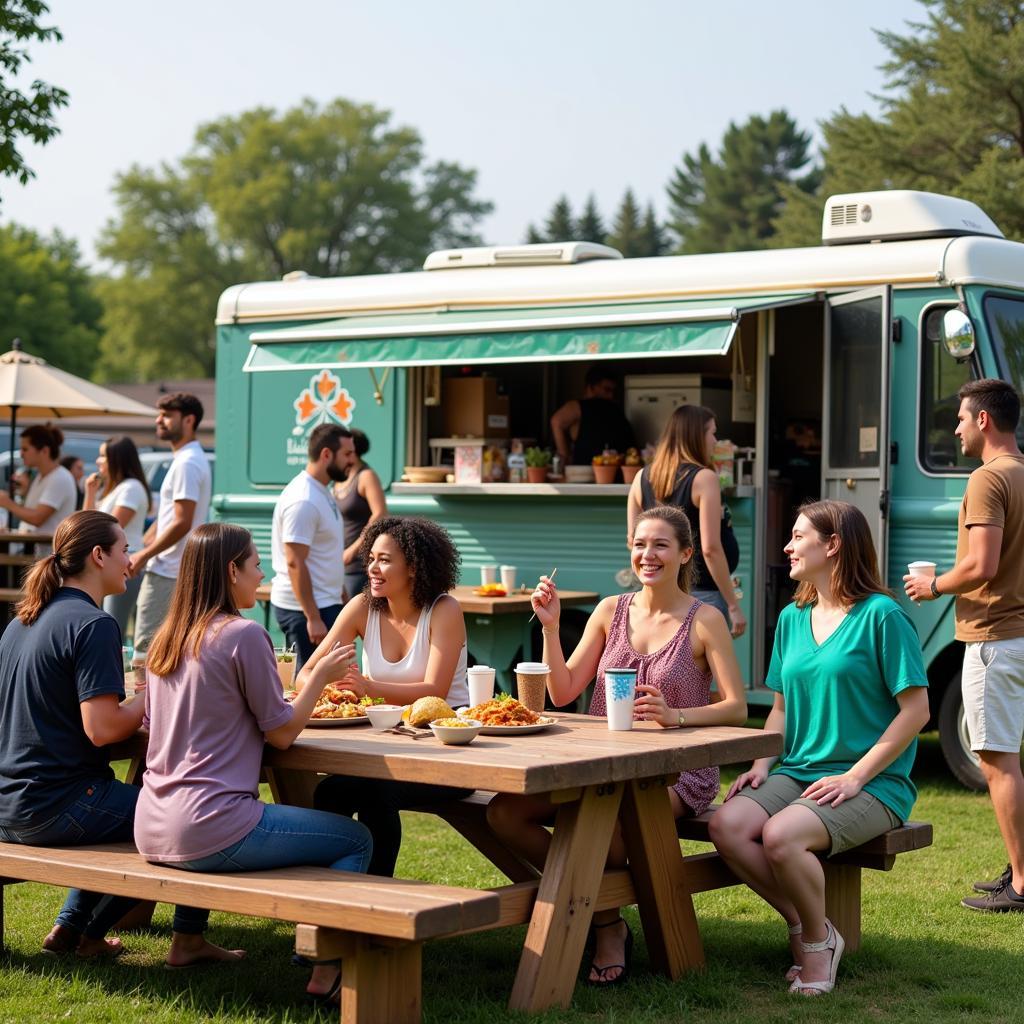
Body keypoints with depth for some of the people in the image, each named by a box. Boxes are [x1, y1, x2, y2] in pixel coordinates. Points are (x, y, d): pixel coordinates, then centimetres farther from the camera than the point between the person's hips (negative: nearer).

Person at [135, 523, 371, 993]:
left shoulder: (165, 638, 10)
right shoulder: (245, 635, -12)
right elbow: (282, 733, -7)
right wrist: (320, 676, 6)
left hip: (151, 831, 8)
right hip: (207, 832, -8)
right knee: (357, 840, 4)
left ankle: (188, 938, 40)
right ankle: (328, 968, -2)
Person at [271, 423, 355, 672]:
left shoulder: (321, 492, 13)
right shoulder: (303, 501, -18)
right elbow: (295, 564, -22)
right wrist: (313, 619, -24)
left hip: (323, 604, 10)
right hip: (305, 608, -10)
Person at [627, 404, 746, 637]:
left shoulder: (642, 477, 6)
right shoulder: (704, 478, -11)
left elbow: (633, 539, 10)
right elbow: (710, 548, -16)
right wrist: (733, 605, -12)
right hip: (703, 592, -7)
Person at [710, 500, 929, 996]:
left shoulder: (882, 615, -8)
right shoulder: (792, 618, 14)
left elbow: (916, 710, -11)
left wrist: (855, 777, -16)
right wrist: (762, 765, 1)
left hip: (871, 783, -6)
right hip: (797, 771, 6)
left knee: (781, 835, -32)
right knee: (727, 824, -22)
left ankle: (818, 937, -5)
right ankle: (802, 924, -3)